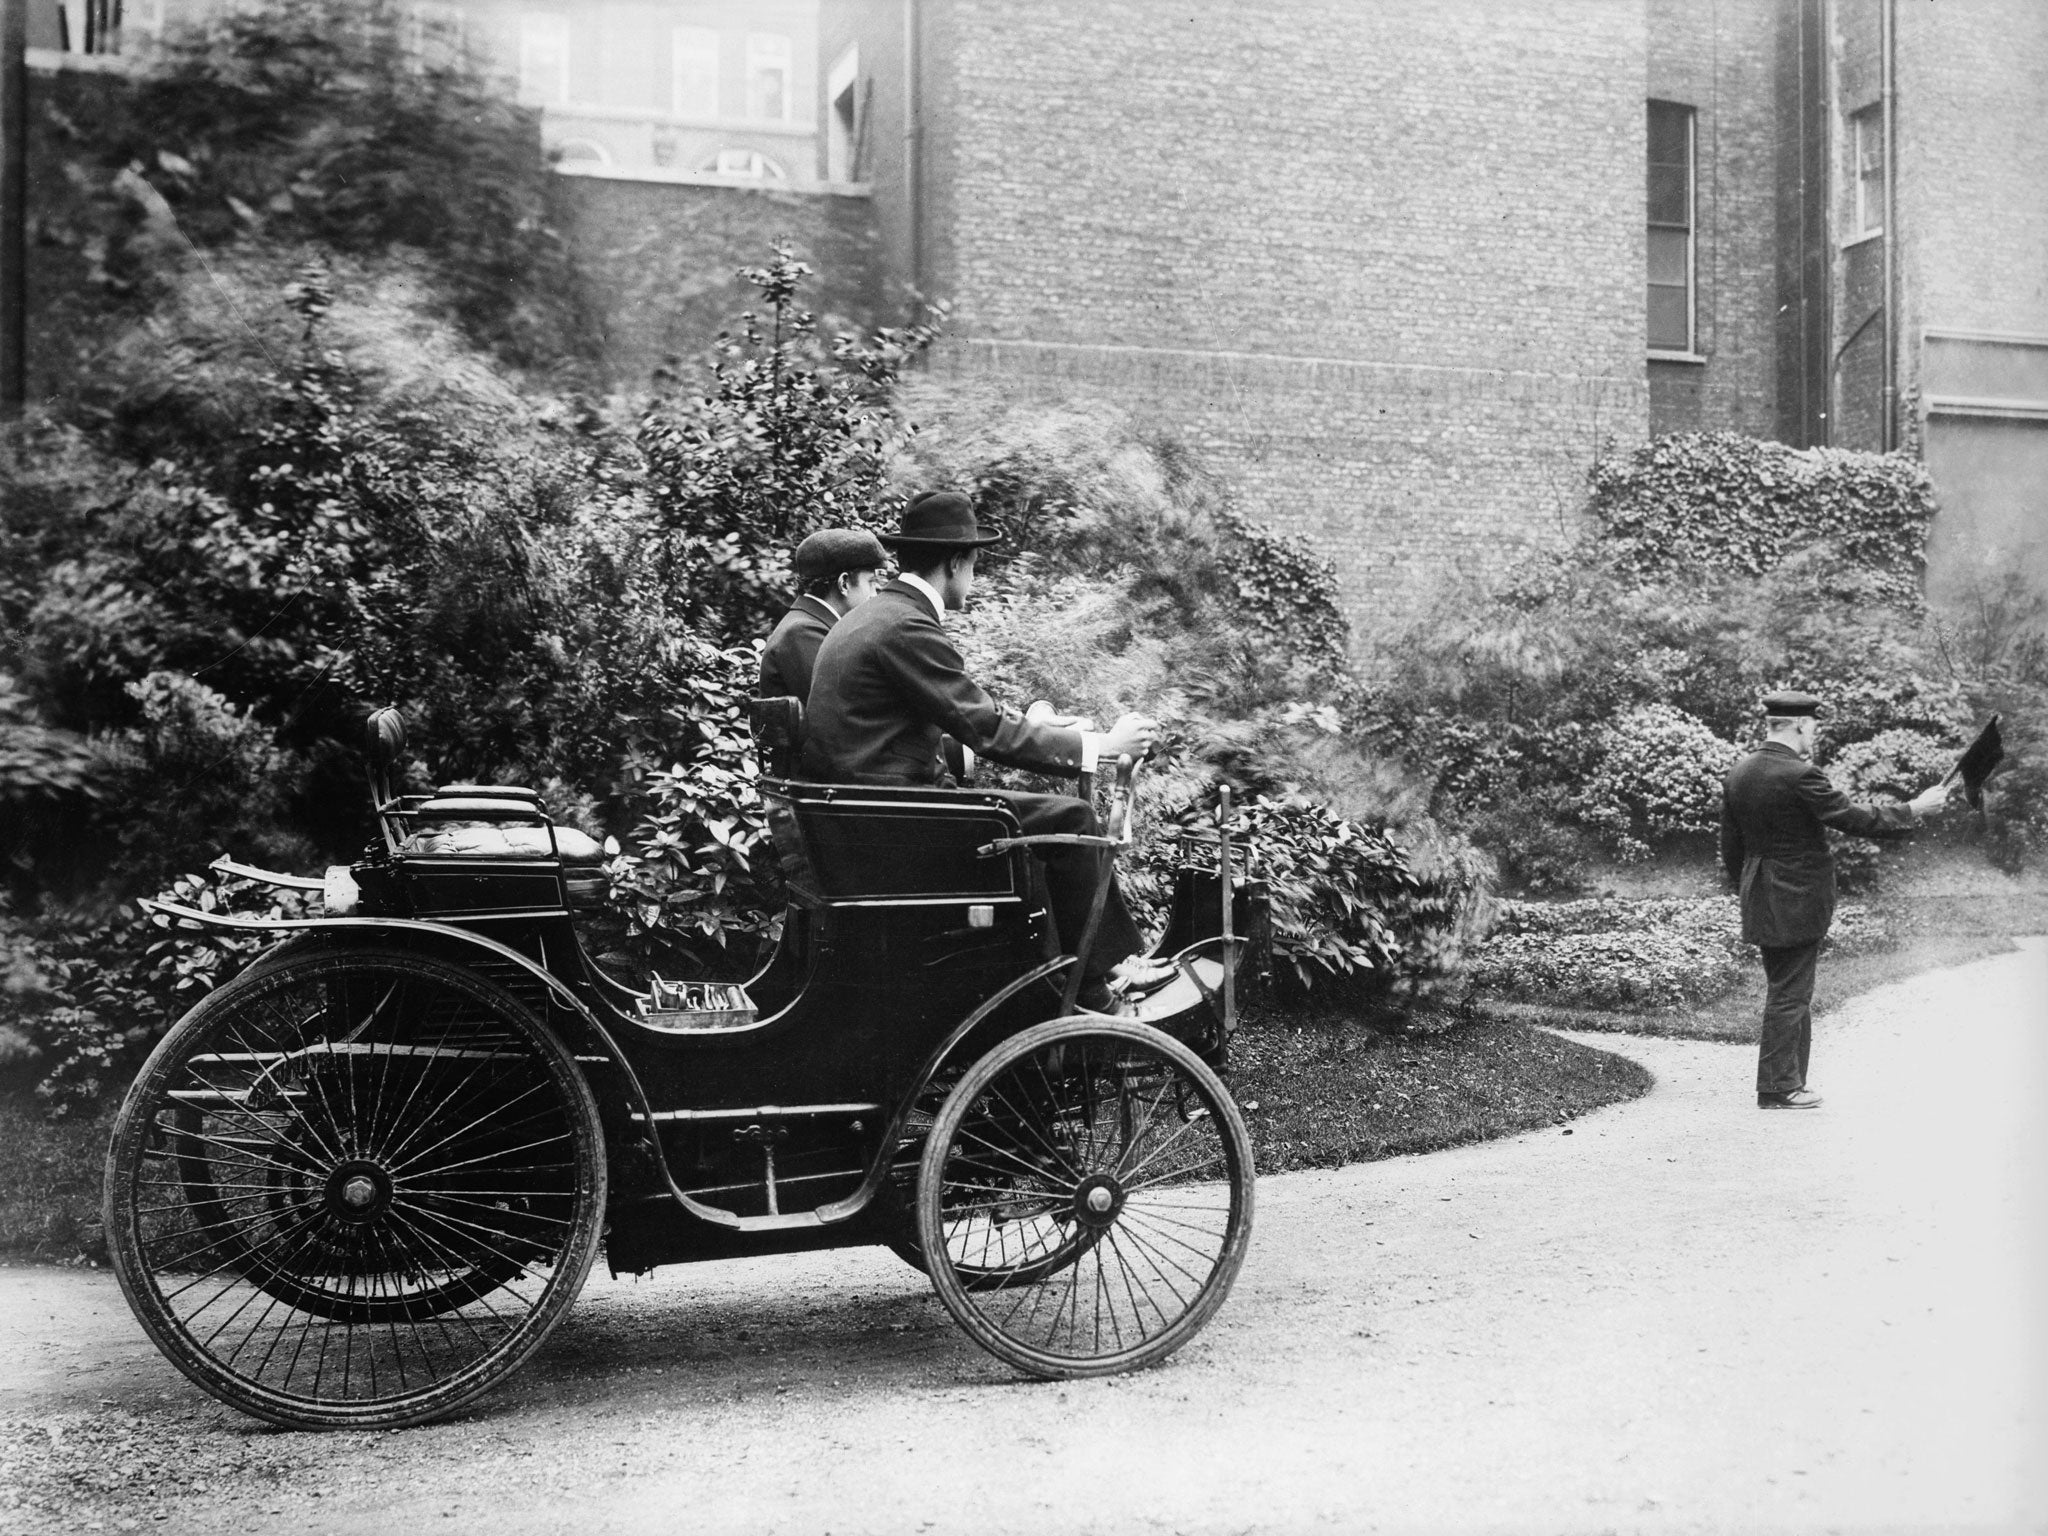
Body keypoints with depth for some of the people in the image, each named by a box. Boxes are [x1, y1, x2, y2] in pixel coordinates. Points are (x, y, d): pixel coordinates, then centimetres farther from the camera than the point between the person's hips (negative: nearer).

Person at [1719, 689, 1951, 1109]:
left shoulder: (1737, 776, 6)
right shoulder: (1800, 775, -19)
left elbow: (1731, 849, 12)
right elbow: (1857, 819, -15)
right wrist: (1915, 809, -3)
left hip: (1761, 902, 8)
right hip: (1798, 902, -8)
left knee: (1790, 993, 17)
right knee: (1789, 994, 1)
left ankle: (1787, 1081, 24)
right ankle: (1777, 1088, 7)